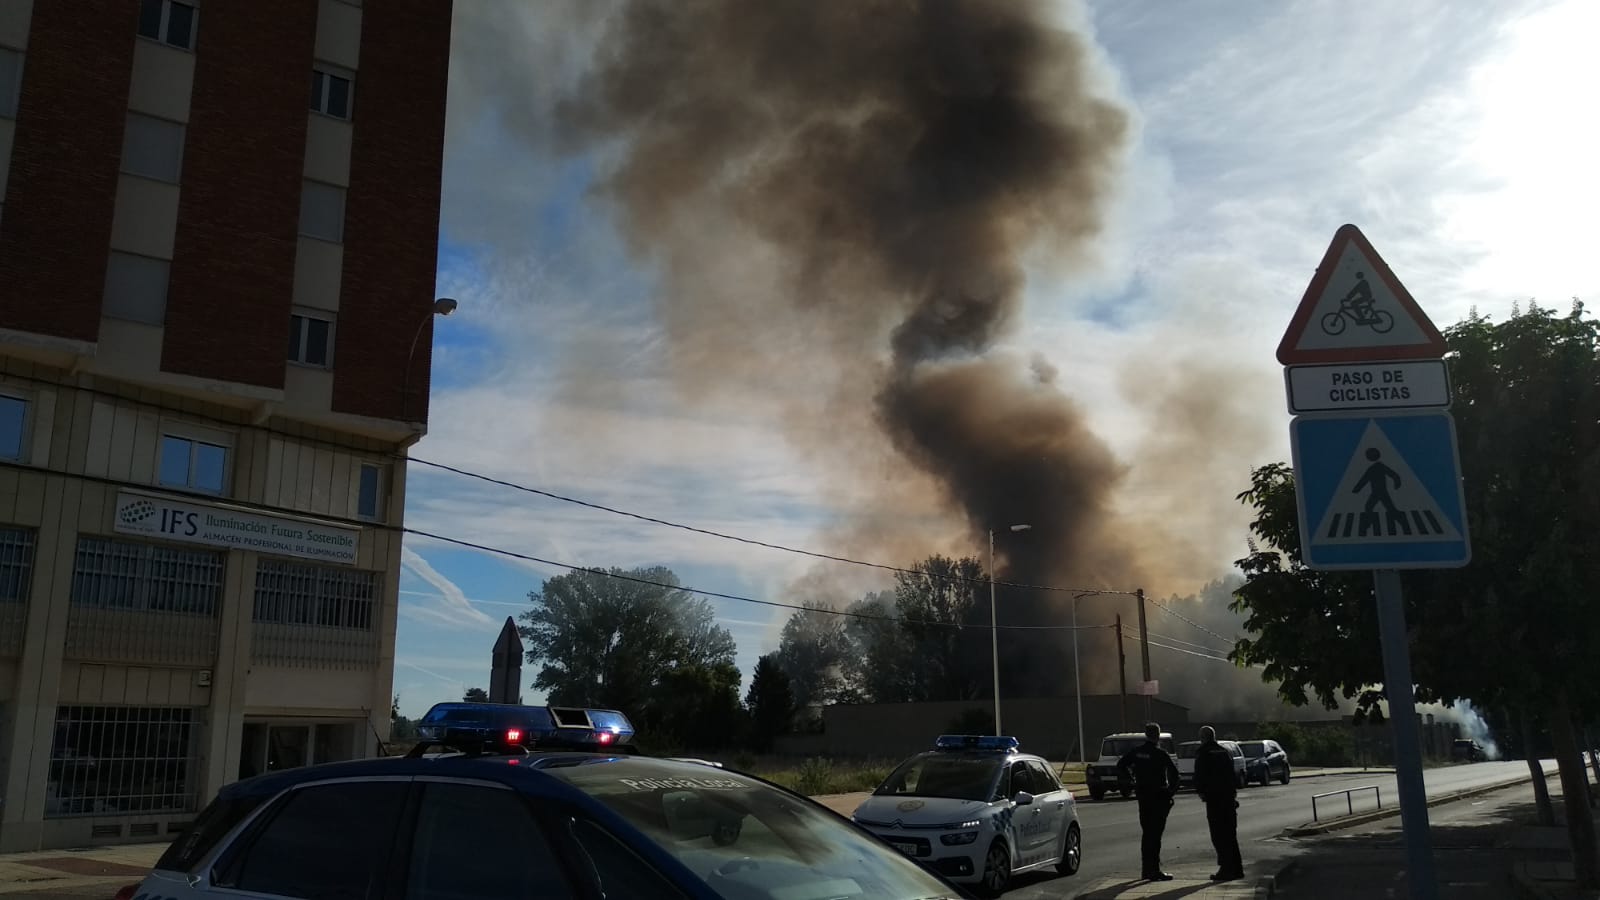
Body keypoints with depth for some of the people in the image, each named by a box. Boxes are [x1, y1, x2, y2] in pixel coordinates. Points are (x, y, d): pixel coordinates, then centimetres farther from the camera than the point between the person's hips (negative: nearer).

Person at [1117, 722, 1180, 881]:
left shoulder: (1136, 752, 4)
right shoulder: (1161, 754, -12)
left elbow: (1120, 765, 11)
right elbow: (1174, 773, -18)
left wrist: (1132, 780, 14)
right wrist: (1172, 790, -6)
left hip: (1142, 795, 6)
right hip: (1159, 796, -5)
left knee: (1146, 833, 15)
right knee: (1155, 834, -4)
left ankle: (1146, 869, 20)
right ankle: (1154, 870, -5)